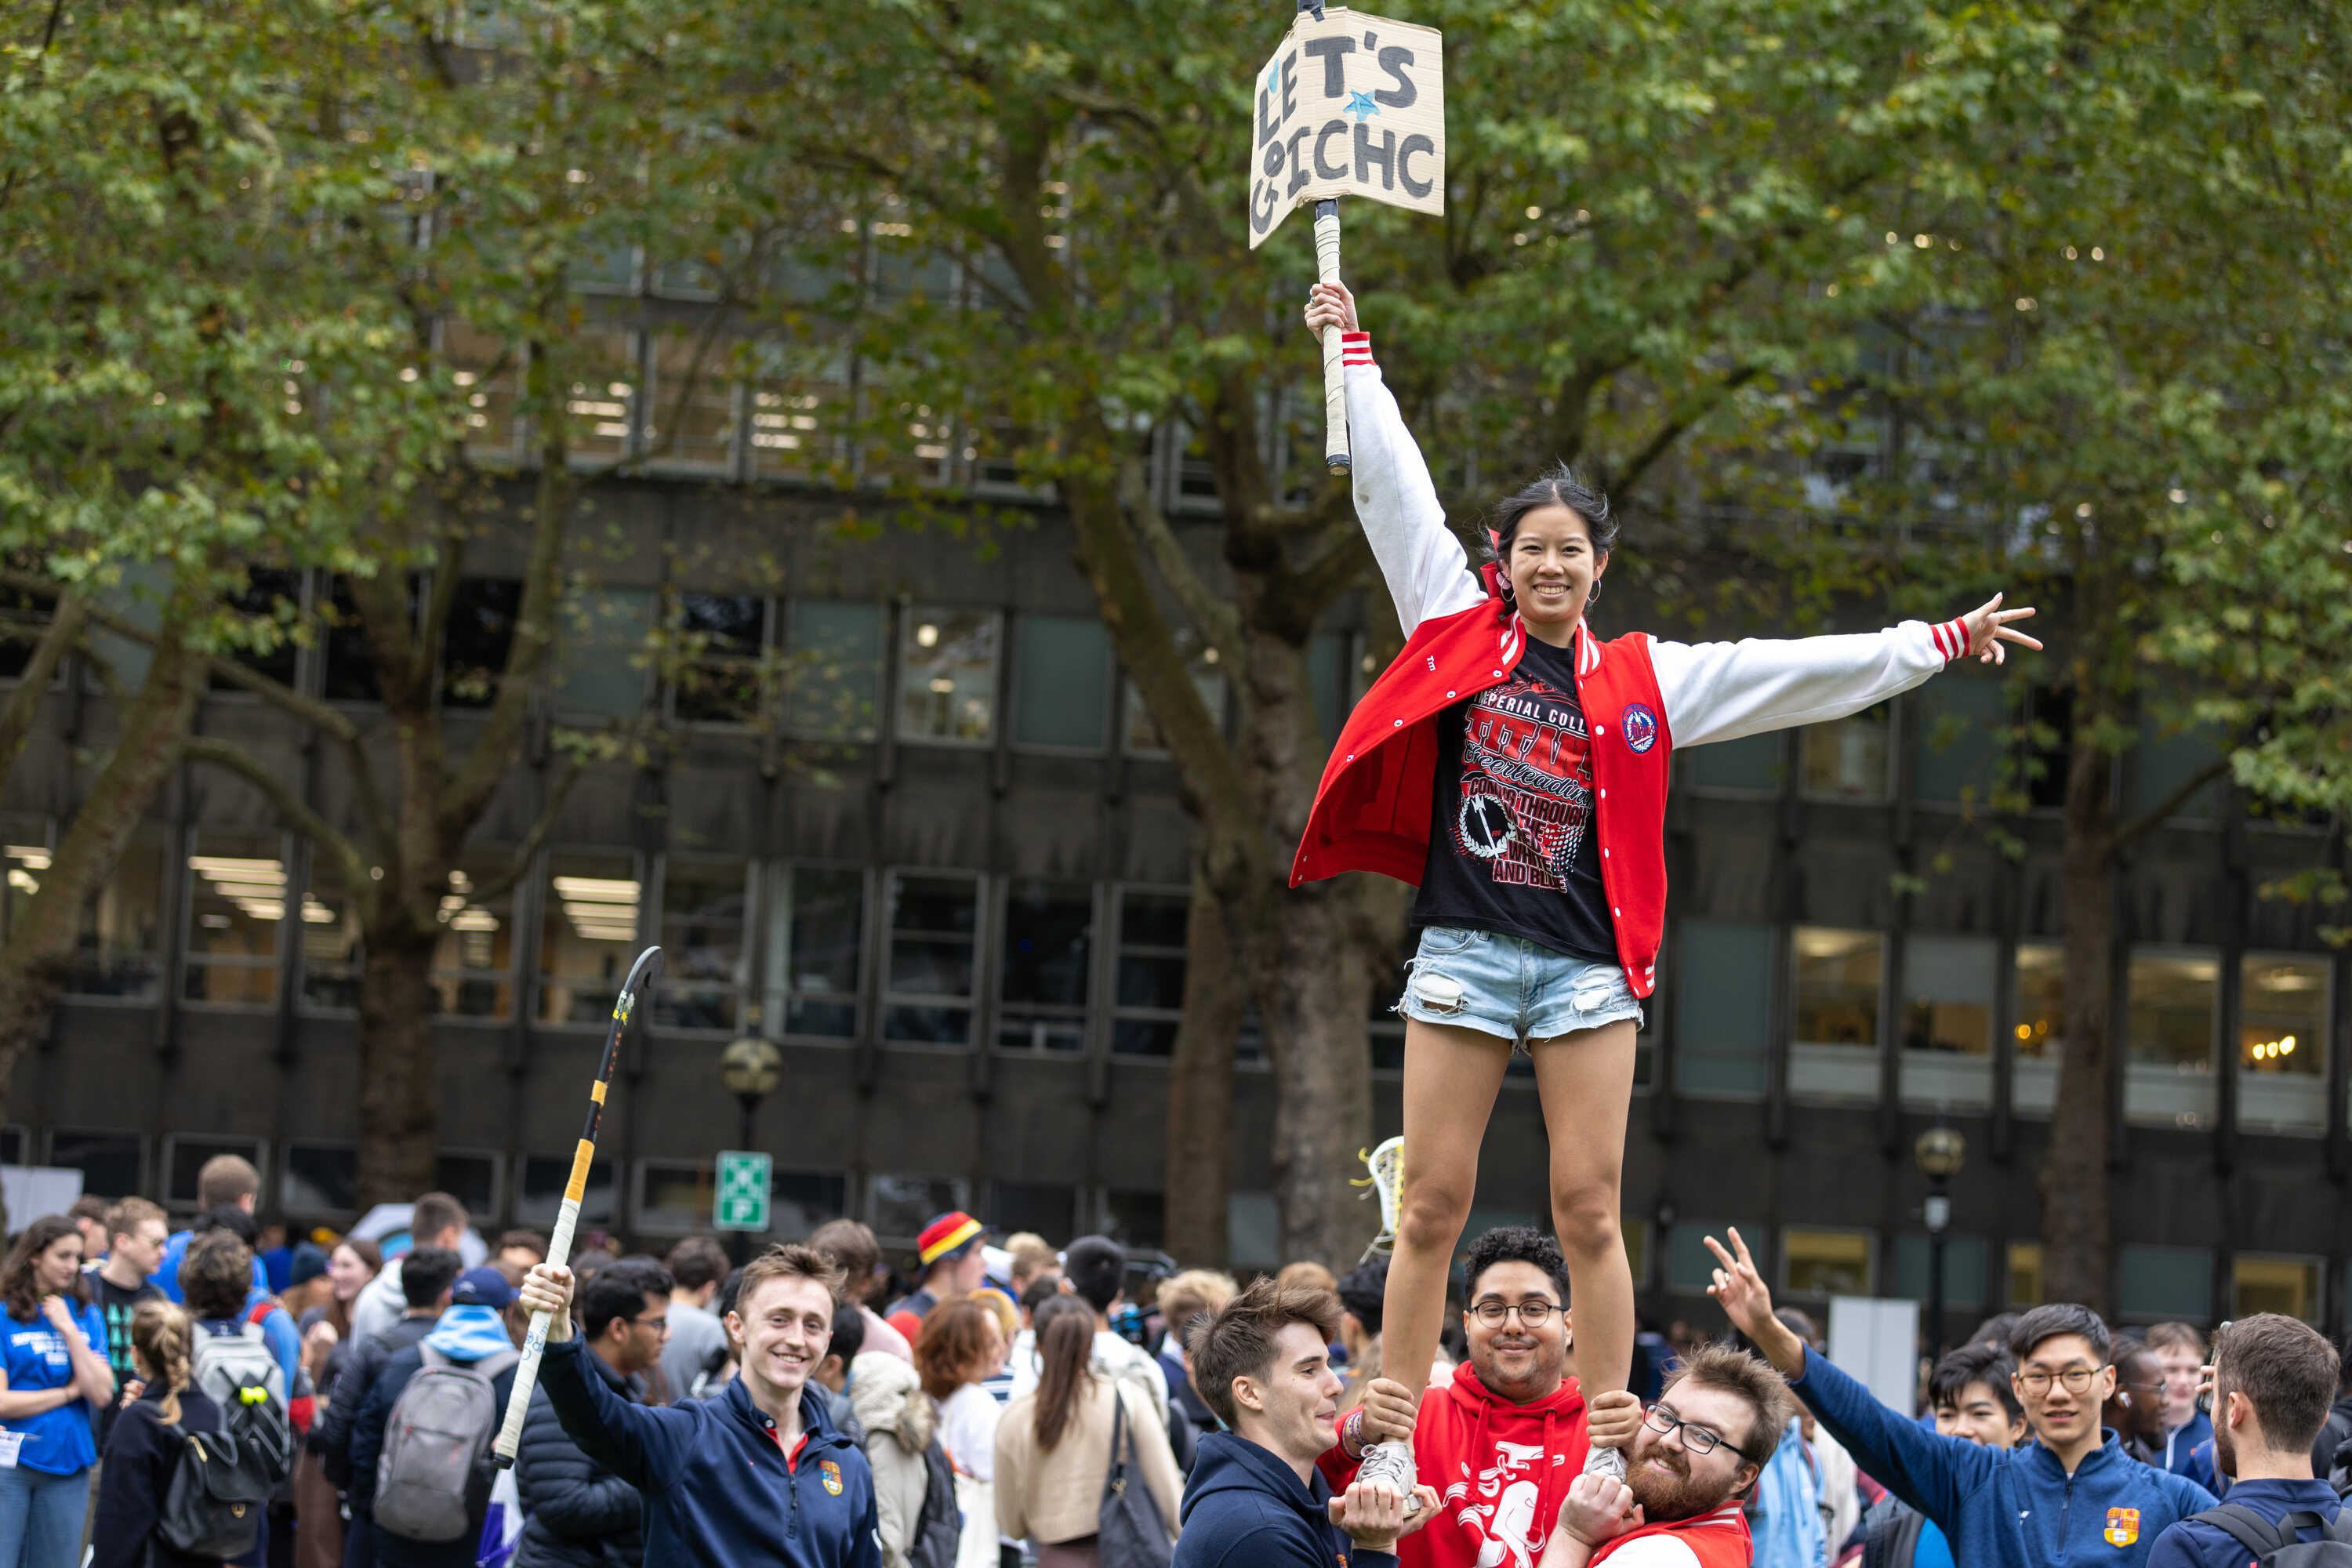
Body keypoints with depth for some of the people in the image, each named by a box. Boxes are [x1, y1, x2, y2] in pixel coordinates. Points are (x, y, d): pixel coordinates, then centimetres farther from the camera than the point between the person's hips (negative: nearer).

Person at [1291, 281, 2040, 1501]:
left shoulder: (1645, 678, 8)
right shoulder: (1457, 633, 6)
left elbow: (1802, 670, 10)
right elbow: (1393, 493, 9)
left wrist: (1934, 644, 9)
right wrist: (1352, 349, 12)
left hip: (1585, 964, 0)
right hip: (1462, 947, 0)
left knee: (1589, 1212, -1)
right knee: (1432, 1208, 0)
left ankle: (1609, 1448, 4)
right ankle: (1392, 1440, 6)